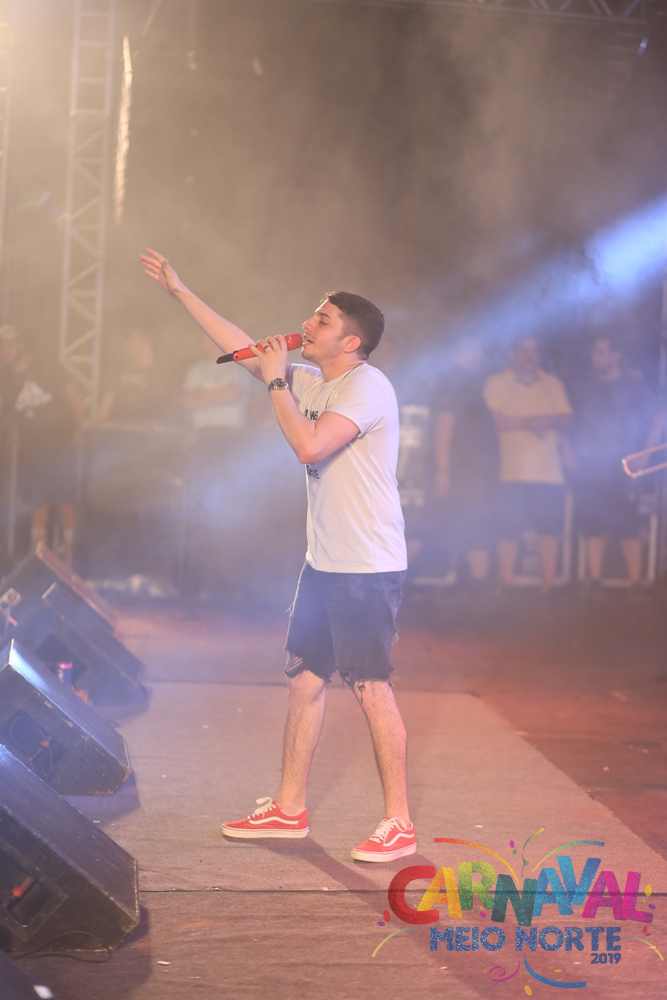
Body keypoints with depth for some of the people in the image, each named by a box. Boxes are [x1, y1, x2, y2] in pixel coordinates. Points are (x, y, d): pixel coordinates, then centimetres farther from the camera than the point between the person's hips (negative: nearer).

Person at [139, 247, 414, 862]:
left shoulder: (367, 387, -15)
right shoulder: (313, 382, 12)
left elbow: (310, 445, -27)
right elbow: (244, 349, 19)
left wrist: (276, 381, -15)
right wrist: (179, 291, 20)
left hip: (369, 570, -9)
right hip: (324, 564, 9)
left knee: (372, 689, -6)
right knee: (305, 679, 13)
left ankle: (399, 823, 3)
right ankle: (289, 809, 23)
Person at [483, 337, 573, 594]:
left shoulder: (553, 384, 18)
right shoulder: (497, 383, 8)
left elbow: (567, 421, 7)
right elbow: (496, 419, -6)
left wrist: (549, 421, -12)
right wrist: (529, 422, -6)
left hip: (550, 473, 3)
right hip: (513, 473, -3)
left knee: (549, 530, 0)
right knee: (508, 531, -6)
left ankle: (548, 586, 5)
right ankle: (507, 587, 0)